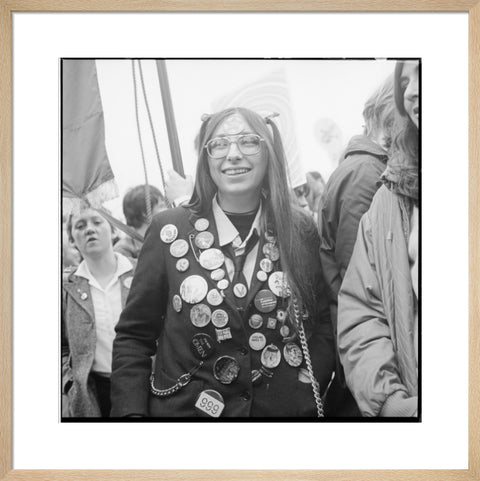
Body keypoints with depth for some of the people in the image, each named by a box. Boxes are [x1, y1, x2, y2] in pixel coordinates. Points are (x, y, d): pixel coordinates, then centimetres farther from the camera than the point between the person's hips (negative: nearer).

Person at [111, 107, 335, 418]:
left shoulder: (300, 231, -3)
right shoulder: (170, 230, -7)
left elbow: (322, 325, 0)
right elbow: (133, 336, -3)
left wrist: (308, 396, -12)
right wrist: (131, 412, -12)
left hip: (286, 408, 1)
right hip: (185, 408, 0)